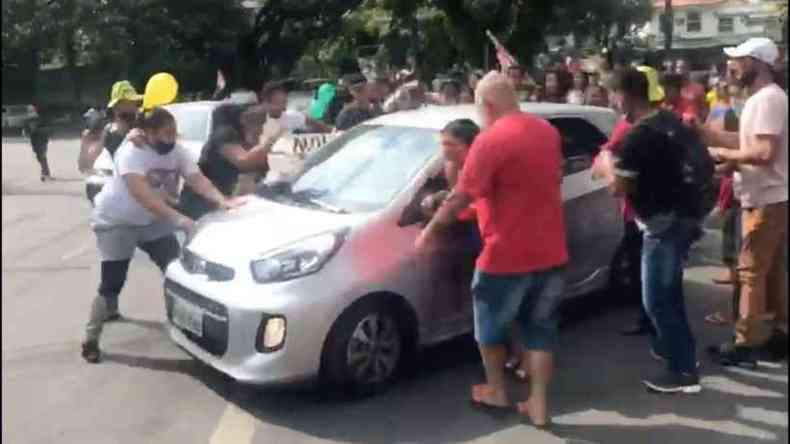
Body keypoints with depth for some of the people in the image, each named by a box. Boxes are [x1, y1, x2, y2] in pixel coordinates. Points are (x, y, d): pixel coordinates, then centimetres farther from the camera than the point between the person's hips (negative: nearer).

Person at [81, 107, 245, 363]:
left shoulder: (177, 152, -9)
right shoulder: (131, 152, -28)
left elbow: (198, 180, -19)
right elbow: (143, 195, -40)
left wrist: (222, 201, -39)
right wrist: (178, 219, -50)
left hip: (151, 220, 6)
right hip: (116, 222, -6)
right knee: (112, 284, -8)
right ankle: (90, 340, 7)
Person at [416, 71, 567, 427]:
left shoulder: (491, 140, -17)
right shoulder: (547, 131, 7)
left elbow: (461, 197, -17)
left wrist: (430, 230, -4)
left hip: (507, 256, -6)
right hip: (551, 252, 7)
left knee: (491, 327, 16)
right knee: (540, 330, 14)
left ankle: (496, 393, 29)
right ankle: (538, 405, 18)